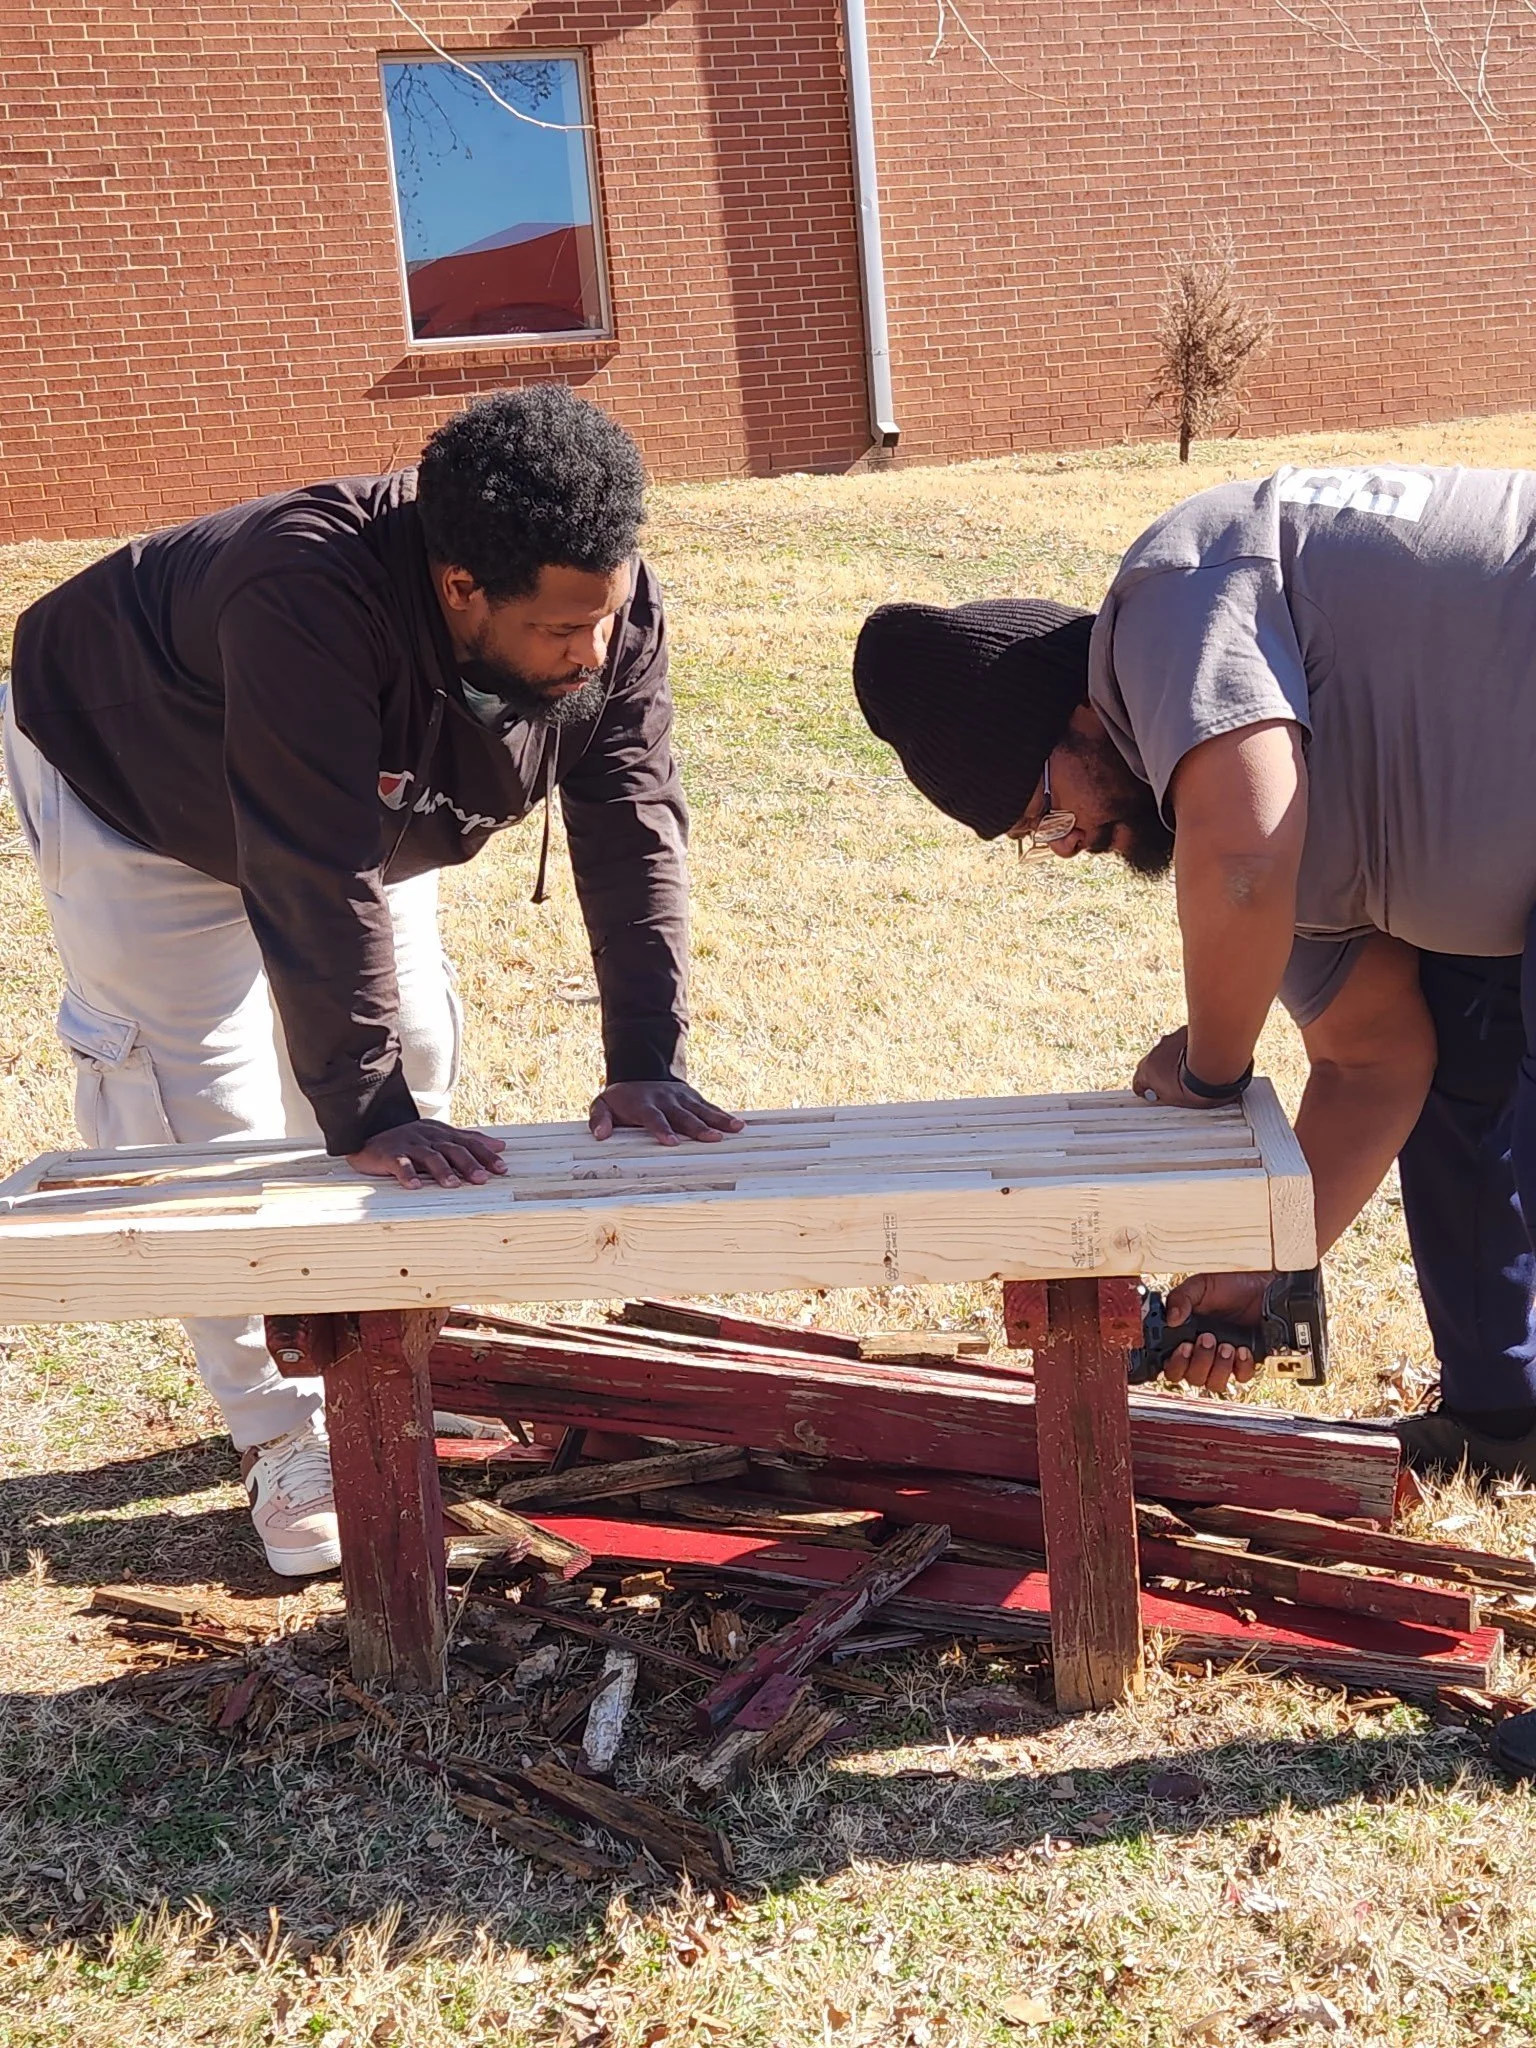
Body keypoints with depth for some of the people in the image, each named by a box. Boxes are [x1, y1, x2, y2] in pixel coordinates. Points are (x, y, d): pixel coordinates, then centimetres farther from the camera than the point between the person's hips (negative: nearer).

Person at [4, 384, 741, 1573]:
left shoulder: (610, 605, -27)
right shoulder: (310, 600, -45)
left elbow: (634, 831, -27)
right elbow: (315, 882, -45)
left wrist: (647, 1063, -33)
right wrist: (366, 1114, -42)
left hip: (366, 799, 6)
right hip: (132, 785, -5)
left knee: (414, 1056, 6)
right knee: (205, 1114, -7)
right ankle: (287, 1440, 6)